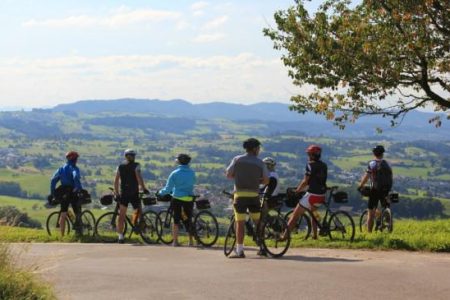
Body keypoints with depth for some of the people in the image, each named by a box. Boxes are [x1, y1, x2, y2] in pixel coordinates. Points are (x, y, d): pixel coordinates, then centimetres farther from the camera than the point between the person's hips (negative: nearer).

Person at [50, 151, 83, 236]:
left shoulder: (61, 169, 13)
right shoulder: (74, 168, -6)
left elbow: (53, 180, 8)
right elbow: (76, 178, -26)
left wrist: (52, 193, 11)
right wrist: (80, 189, -25)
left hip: (63, 194, 5)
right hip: (73, 193, -5)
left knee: (63, 214, 4)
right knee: (77, 213, 9)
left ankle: (62, 234, 0)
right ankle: (78, 230, 3)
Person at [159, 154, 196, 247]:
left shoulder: (175, 173, -7)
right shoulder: (192, 172, 1)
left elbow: (168, 189, -6)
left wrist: (160, 193, 13)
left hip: (177, 198, -2)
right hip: (189, 199, 2)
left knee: (176, 220, 7)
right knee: (188, 220, 15)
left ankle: (175, 241, 3)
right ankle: (191, 241, 14)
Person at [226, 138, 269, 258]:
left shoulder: (237, 159, 0)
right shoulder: (260, 163, 2)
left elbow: (228, 175, 1)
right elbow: (266, 181, 1)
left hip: (240, 194, -1)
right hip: (254, 195, 1)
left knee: (240, 223, -2)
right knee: (258, 222, 13)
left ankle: (239, 251, -4)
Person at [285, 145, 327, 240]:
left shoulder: (310, 165, -9)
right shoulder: (324, 166, 12)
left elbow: (305, 181, -14)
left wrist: (297, 191, -3)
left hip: (312, 195, -7)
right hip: (322, 195, 7)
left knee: (295, 215, -1)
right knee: (313, 212, 33)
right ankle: (314, 235, 31)